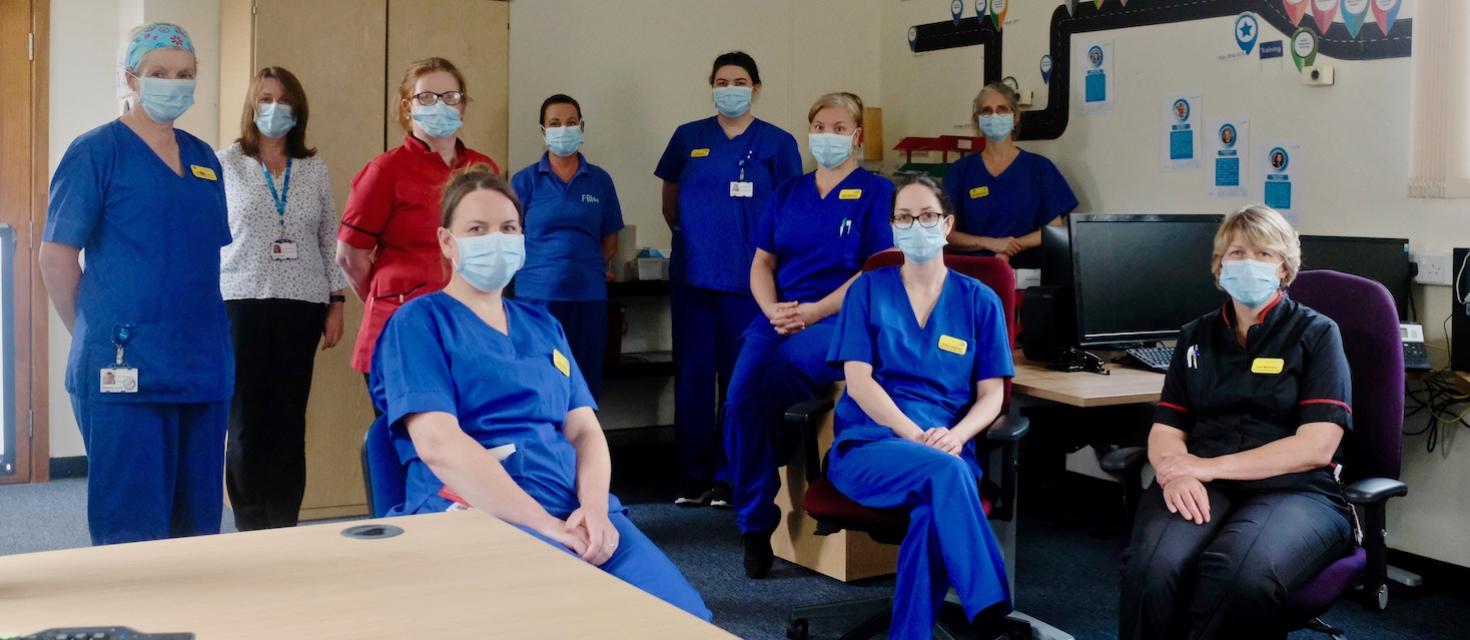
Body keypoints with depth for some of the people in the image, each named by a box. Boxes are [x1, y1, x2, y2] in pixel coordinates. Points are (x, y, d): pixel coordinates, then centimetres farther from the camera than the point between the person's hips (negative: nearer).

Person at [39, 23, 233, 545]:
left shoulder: (203, 159, 14)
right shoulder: (96, 152, -4)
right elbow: (56, 256, -6)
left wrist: (205, 340, 15)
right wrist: (97, 337, -2)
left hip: (203, 369, 6)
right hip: (126, 371, -6)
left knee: (198, 525, 11)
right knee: (133, 527, -2)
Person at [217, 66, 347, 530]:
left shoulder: (314, 170, 11)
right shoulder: (226, 164, 4)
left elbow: (330, 241, 12)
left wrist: (336, 303, 7)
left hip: (302, 305, 2)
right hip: (242, 303, -2)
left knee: (290, 420, 2)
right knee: (247, 420, -1)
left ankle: (284, 526, 10)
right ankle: (252, 530, 9)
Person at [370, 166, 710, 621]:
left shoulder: (543, 326, 22)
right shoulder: (419, 323, 3)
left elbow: (585, 430, 13)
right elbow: (439, 444, -11)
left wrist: (594, 509, -10)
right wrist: (548, 527, -19)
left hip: (576, 510, 5)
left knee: (686, 617, -18)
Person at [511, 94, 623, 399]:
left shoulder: (600, 180, 9)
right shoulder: (525, 180, 3)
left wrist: (589, 266, 2)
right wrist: (541, 267, -2)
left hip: (589, 295, 2)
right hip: (538, 294, -2)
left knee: (586, 385, 5)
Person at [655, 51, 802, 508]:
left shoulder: (777, 143, 2)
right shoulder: (688, 137, 9)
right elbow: (669, 199, 19)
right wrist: (691, 235, 13)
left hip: (749, 277, -2)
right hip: (693, 274, 2)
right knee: (692, 373, 4)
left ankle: (728, 476, 11)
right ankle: (694, 474, 13)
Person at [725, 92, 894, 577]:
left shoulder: (876, 192, 4)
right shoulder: (788, 194, 19)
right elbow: (761, 264, 17)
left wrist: (812, 312, -14)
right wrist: (773, 310, -5)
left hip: (840, 319, -4)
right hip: (778, 317, 5)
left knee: (778, 371, -36)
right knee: (739, 400, -24)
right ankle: (755, 525, -10)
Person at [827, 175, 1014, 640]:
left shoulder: (979, 300, 12)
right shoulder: (868, 289, 9)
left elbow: (991, 394, 7)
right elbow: (857, 380, -2)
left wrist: (954, 436, -15)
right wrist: (916, 436, -17)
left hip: (947, 449, 1)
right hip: (867, 444, -1)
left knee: (935, 507, -36)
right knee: (944, 473, -36)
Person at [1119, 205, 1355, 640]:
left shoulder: (1316, 334, 7)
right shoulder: (1196, 336, 19)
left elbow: (1316, 446, -5)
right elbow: (1165, 430, 12)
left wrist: (1210, 467, -11)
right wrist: (1176, 473, -13)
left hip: (1292, 489, -2)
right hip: (1200, 488, 3)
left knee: (1239, 572, -39)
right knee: (1152, 566, -34)